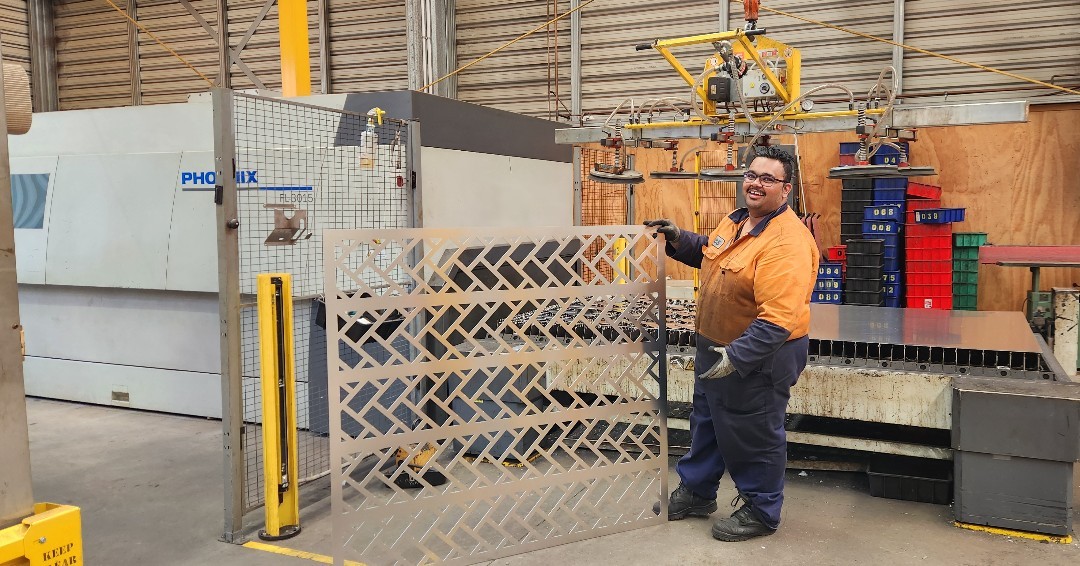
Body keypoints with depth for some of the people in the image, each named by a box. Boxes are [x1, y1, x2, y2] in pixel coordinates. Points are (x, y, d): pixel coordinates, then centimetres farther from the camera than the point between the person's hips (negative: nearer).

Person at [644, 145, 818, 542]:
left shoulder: (786, 242, -27)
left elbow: (777, 319, -32)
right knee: (706, 421, 23)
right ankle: (695, 493, 43)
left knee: (753, 435, 9)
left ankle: (762, 512, 31)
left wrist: (736, 357, -35)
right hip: (716, 346, 9)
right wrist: (679, 240, 6)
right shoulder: (736, 221, 2)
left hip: (759, 355, -9)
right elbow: (710, 255, 23)